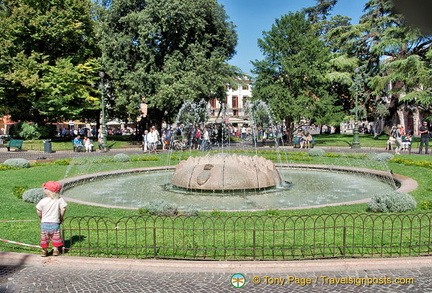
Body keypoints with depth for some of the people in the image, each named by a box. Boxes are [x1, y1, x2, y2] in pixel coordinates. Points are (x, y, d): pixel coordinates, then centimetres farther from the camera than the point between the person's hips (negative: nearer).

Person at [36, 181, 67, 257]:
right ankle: (55, 250, 18)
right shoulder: (60, 200, -10)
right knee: (55, 237, 15)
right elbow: (63, 209, -9)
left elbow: (38, 211, -5)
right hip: (55, 222, 0)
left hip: (44, 223, 0)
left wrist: (41, 218, 14)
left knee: (44, 237, 15)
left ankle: (44, 251, 25)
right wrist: (61, 217, 7)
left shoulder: (43, 201, -12)